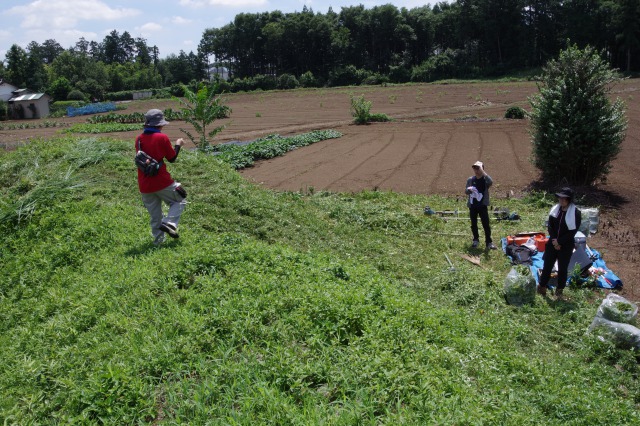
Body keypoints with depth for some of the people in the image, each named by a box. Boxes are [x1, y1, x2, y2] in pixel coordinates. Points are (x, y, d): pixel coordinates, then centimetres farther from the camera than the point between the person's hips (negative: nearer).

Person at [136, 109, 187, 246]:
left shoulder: (139, 139, 6)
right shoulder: (162, 138, -9)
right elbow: (172, 158, -1)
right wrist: (178, 144, 15)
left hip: (144, 186, 5)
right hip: (161, 182, -5)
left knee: (155, 216, 16)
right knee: (180, 200, 14)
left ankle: (158, 240, 17)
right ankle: (169, 223, -7)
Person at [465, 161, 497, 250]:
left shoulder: (485, 179, -6)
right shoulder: (470, 180, 3)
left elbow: (490, 182, -30)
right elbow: (466, 192, 7)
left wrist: (482, 171, -30)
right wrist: (468, 189, -18)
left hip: (483, 206, -3)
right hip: (472, 206, 3)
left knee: (486, 224, -6)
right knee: (474, 224, 12)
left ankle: (489, 242, 0)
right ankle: (476, 240, 28)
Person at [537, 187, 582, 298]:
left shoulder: (576, 213, -13)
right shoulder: (555, 209, 0)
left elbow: (572, 232, -15)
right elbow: (550, 226, 1)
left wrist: (559, 242, -15)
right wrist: (554, 240, -10)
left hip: (566, 246, -4)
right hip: (552, 243, 4)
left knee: (563, 268, 8)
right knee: (547, 265, 8)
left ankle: (559, 291, 23)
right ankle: (542, 287, 20)